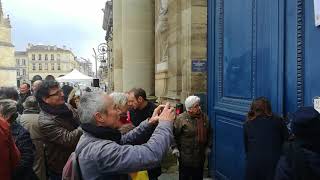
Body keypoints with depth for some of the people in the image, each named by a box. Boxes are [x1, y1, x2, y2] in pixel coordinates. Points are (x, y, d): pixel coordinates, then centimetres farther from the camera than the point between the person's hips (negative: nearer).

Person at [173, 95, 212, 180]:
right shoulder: (181, 119, -16)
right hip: (185, 156, -5)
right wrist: (174, 147, -11)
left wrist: (208, 146, 12)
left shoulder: (204, 117, 1)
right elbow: (173, 134, -10)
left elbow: (209, 133, 13)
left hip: (200, 155, 5)